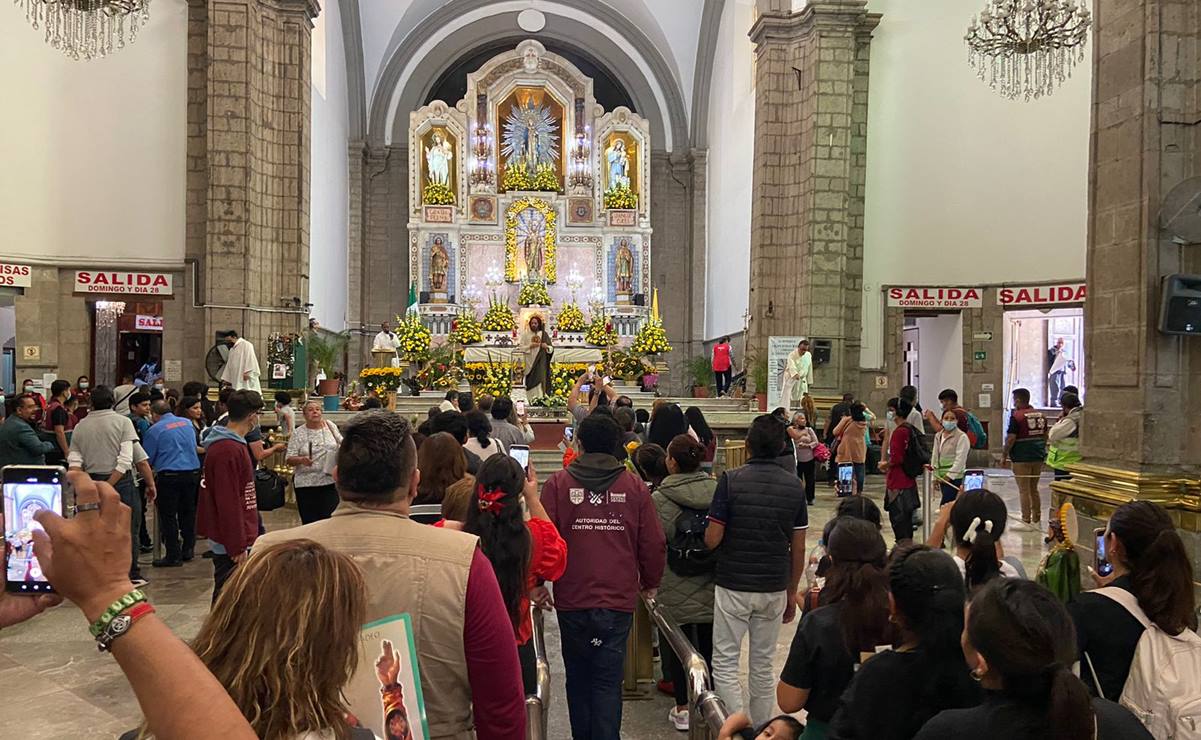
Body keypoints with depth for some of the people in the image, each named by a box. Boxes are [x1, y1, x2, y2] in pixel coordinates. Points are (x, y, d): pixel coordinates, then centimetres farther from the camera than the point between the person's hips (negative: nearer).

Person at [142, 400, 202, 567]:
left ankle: (173, 556, 3)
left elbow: (147, 459, 2)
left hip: (169, 474, -5)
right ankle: (188, 550, 22)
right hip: (193, 471, 5)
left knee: (168, 516, 2)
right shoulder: (187, 423, 10)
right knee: (188, 512, 15)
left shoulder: (154, 430, -4)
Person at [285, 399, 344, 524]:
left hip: (330, 481, 0)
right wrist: (301, 460, -22)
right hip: (306, 484, 0)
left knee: (330, 518, -7)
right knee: (309, 521, 4)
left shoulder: (330, 426, 6)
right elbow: (290, 459, -2)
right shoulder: (298, 433, 1)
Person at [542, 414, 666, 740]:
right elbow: (654, 543, 0)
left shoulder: (557, 483, -5)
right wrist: (650, 582, 17)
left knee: (578, 677, 17)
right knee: (608, 681, 6)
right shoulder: (634, 486, -2)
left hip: (572, 599, 0)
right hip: (619, 600, 0)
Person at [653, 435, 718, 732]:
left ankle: (682, 708, 19)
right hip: (712, 585, 3)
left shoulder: (659, 498, -15)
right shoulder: (718, 491, -6)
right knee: (709, 643, 15)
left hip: (676, 587, -3)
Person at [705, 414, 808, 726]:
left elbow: (712, 540, -13)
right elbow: (798, 549, 2)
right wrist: (792, 593, 13)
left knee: (725, 663, 6)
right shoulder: (794, 485, -1)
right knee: (763, 665, 16)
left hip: (733, 586, -4)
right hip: (775, 588, 4)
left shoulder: (731, 480, -12)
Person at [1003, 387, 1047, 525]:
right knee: (1034, 488, 16)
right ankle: (1036, 520, 21)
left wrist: (1005, 455, -7)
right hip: (1038, 457, 7)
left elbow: (1011, 438, -17)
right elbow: (1045, 436, 12)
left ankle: (1026, 521, 4)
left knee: (1024, 490, 1)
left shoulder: (1016, 416, -15)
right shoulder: (1041, 415, 6)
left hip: (1021, 458, -7)